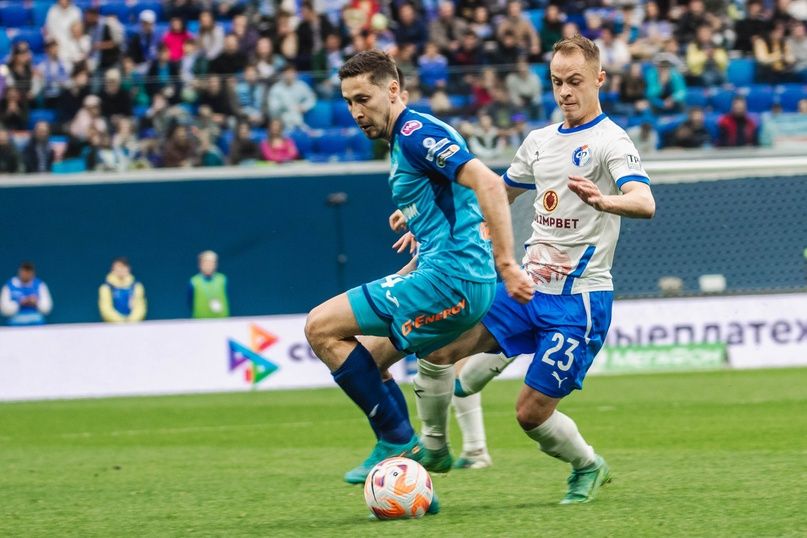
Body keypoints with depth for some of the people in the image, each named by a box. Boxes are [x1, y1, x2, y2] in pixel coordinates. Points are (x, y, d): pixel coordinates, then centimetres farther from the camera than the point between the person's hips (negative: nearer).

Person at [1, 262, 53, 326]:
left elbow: (46, 308, 2)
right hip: (17, 327, -1)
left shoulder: (40, 285, 4)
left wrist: (36, 303, -17)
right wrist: (20, 303, -18)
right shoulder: (9, 286, 0)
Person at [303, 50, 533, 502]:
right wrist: (402, 280, 28)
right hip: (459, 286, 11)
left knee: (322, 327, -8)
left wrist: (506, 264, -28)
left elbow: (488, 184, -23)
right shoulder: (402, 143, 21)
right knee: (367, 359, 18)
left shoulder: (416, 133, -11)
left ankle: (398, 441, -5)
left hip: (449, 279, -11)